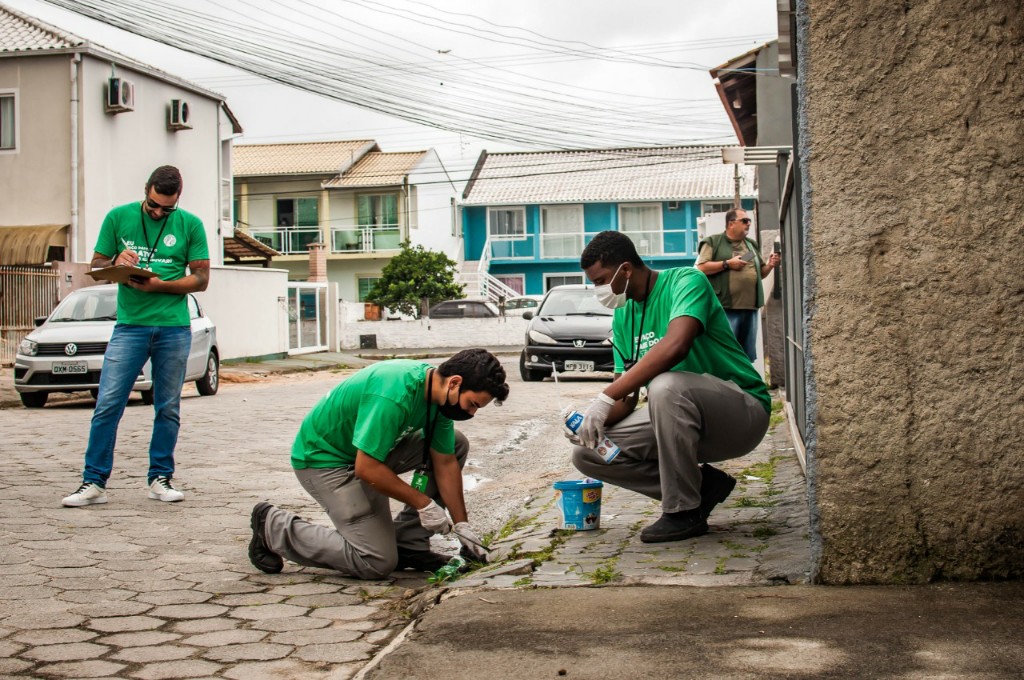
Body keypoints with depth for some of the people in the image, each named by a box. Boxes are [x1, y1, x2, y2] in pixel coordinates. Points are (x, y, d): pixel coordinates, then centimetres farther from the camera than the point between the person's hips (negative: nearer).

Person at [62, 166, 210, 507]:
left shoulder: (190, 224, 5)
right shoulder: (118, 217, 7)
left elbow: (201, 279, 3)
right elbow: (96, 265, 11)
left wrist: (160, 285, -12)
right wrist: (116, 262, -11)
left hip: (174, 328, 0)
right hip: (129, 325, 0)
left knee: (168, 408, 6)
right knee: (108, 405, -6)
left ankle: (160, 478, 17)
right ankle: (94, 482, 0)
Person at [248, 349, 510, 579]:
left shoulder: (440, 394, -7)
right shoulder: (394, 396, -34)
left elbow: (445, 463, 2)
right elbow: (367, 468, -31)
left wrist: (462, 524, 0)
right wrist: (423, 503, -22)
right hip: (324, 458, -9)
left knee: (456, 445, 2)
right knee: (378, 562, -13)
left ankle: (407, 543, 6)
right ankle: (274, 527, 0)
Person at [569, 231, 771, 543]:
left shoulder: (687, 281, -15)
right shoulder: (622, 317, 8)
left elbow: (675, 346, -35)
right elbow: (626, 399, 8)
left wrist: (606, 398, -35)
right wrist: (595, 417, -15)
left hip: (744, 411, -8)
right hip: (683, 420, 8)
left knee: (666, 385, -38)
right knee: (587, 452, -4)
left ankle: (683, 512, -21)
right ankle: (700, 486, 1)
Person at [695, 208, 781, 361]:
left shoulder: (751, 245, 20)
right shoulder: (713, 242, 2)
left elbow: (760, 273, 24)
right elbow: (701, 268, -8)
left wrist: (770, 265, 4)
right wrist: (727, 264, -13)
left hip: (750, 307, 6)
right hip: (725, 308, -6)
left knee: (748, 355, 10)